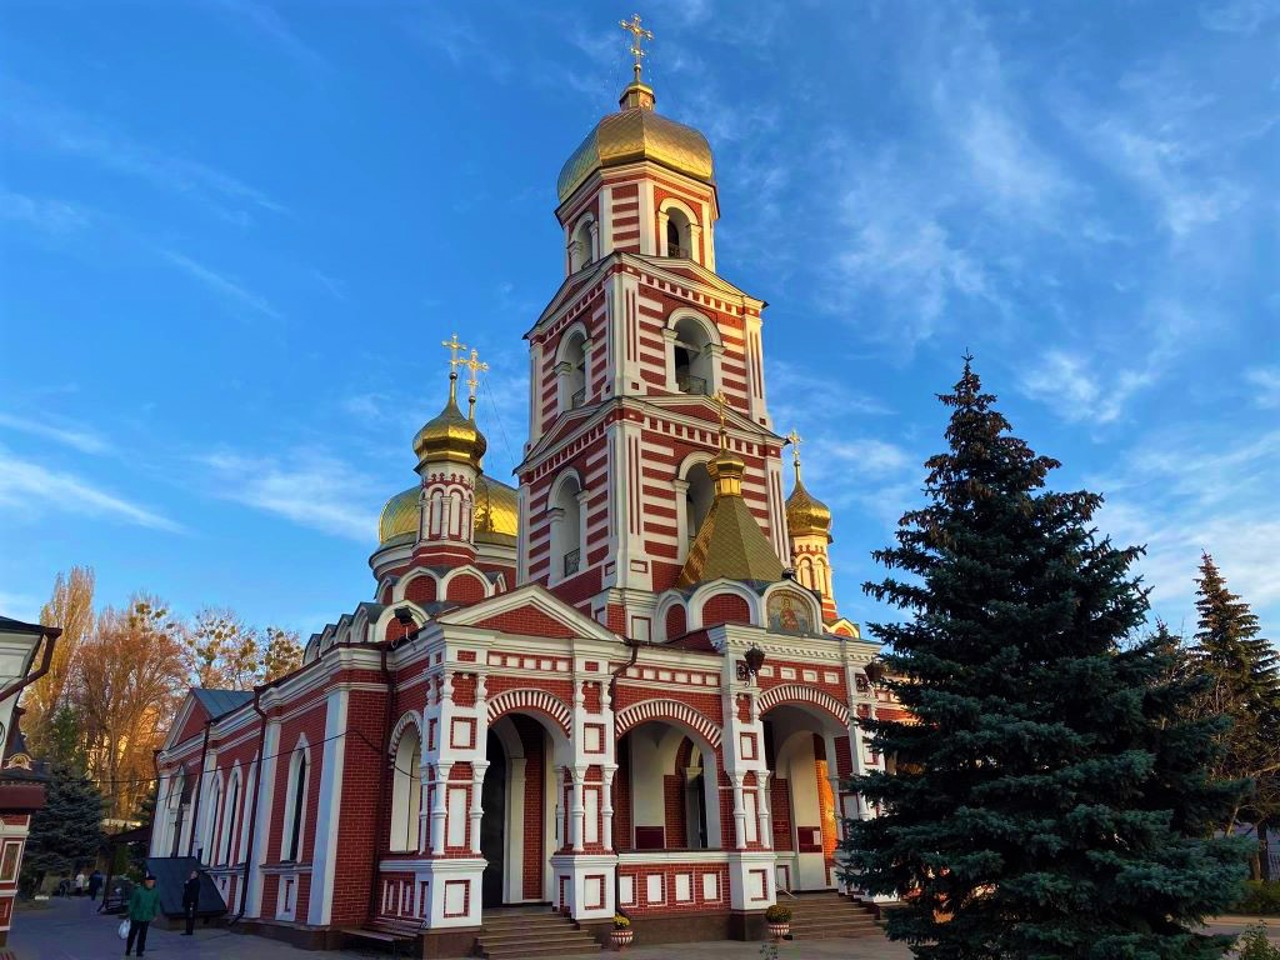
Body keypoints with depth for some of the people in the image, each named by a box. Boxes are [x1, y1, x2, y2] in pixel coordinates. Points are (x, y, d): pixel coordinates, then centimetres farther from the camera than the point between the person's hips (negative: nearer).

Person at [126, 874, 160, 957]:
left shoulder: (156, 892, -5)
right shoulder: (138, 891, -15)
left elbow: (156, 904, 4)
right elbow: (132, 903, -7)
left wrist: (155, 915, 6)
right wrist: (130, 914, -4)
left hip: (147, 917, 2)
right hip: (136, 916, -2)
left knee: (143, 935, 7)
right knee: (132, 933, 11)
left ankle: (140, 951, 17)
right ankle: (128, 950, 30)